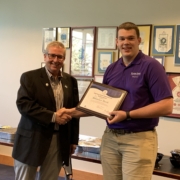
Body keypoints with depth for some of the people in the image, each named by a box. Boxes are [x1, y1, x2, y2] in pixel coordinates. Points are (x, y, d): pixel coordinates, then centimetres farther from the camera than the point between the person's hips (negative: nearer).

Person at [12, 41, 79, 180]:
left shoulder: (71, 81, 10)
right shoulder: (30, 77, -3)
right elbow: (23, 104, -16)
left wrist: (74, 140, 10)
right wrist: (52, 116, -21)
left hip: (60, 142, 3)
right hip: (32, 140, -3)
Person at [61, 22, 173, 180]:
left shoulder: (151, 66, -10)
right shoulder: (111, 69, 9)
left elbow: (166, 106, -16)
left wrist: (128, 115, -20)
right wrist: (75, 112, 4)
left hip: (139, 139, -5)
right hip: (110, 137, 6)